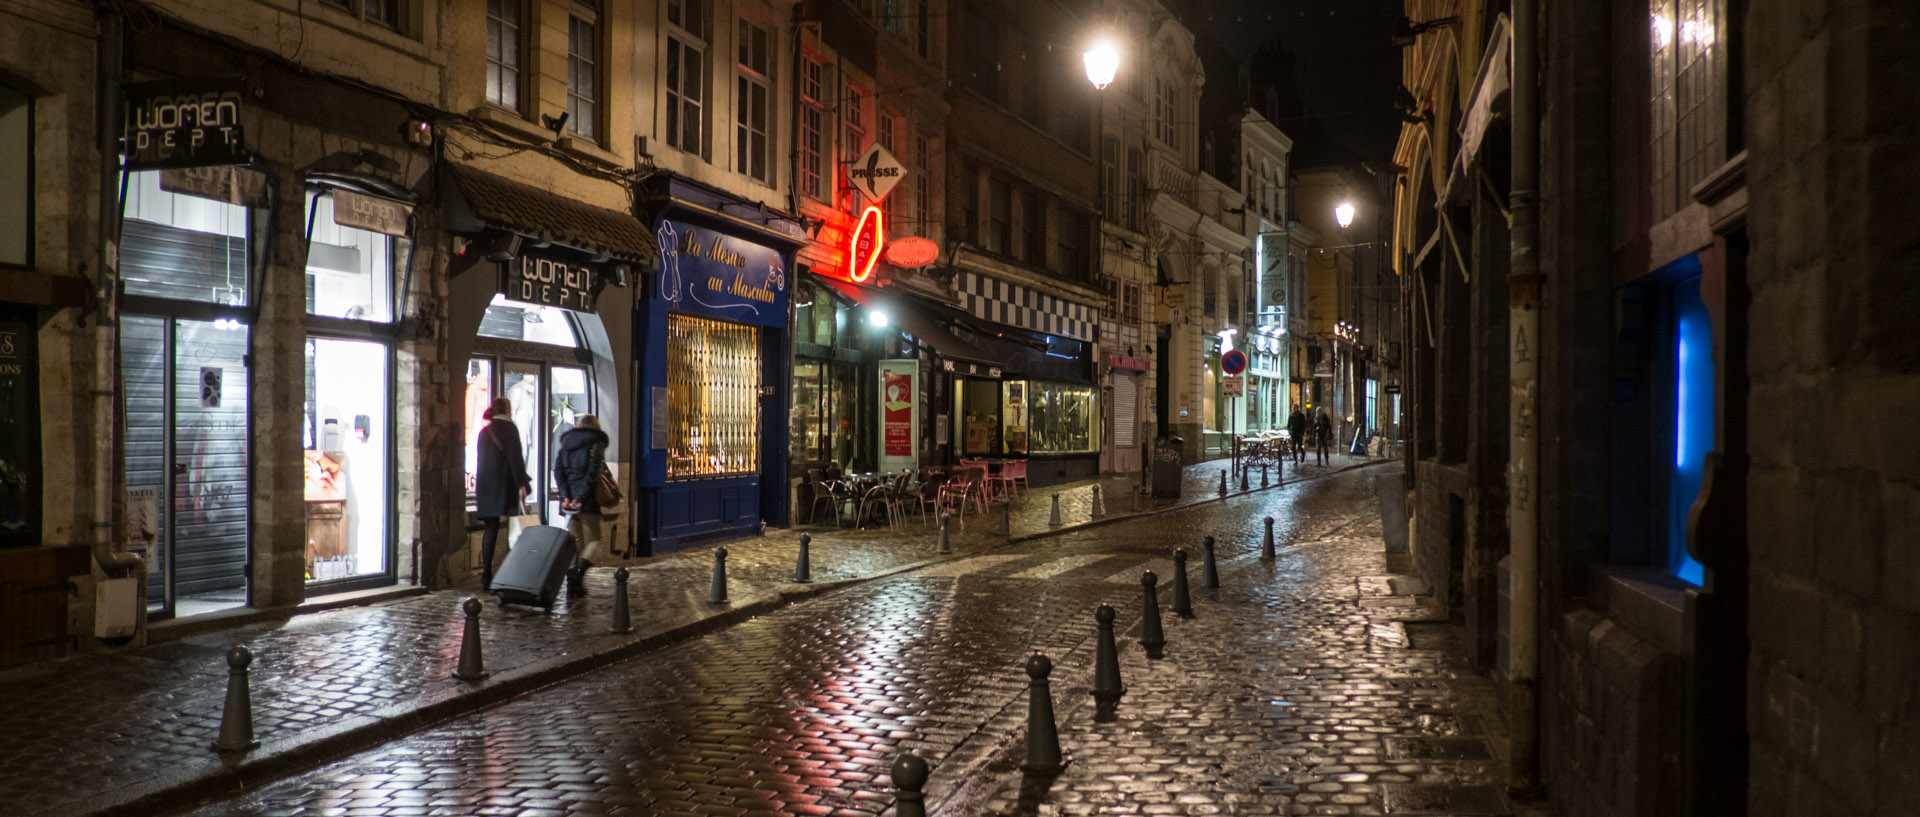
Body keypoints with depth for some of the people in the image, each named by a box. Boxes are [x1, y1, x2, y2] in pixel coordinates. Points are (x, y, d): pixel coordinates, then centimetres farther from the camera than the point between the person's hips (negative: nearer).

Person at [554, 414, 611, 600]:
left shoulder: (566, 444, 14)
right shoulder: (596, 445, 0)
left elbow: (558, 470, 2)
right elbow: (593, 473, -14)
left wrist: (565, 496, -6)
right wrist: (581, 497, -14)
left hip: (569, 500, 5)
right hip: (588, 501, -5)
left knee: (574, 541, 12)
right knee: (593, 539, 3)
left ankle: (573, 586, 9)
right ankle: (580, 569, -23)